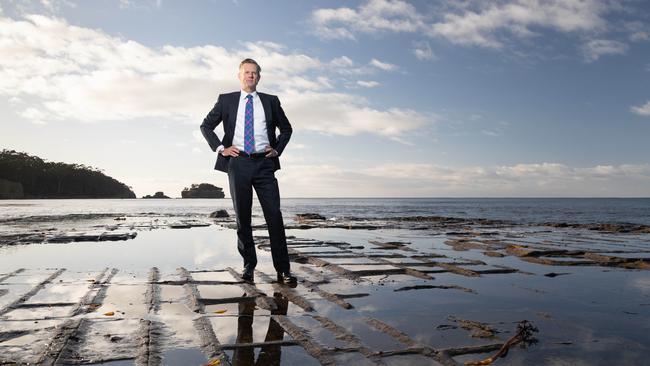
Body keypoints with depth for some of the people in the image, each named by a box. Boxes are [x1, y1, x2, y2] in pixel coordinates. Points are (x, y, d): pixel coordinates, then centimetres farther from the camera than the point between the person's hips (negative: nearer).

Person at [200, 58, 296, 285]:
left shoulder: (270, 101, 14)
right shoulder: (226, 100, 12)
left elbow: (286, 128, 23)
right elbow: (206, 126, 15)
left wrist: (277, 149, 8)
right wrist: (219, 148, 2)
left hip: (264, 164, 0)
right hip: (238, 163, 0)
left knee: (274, 215, -7)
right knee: (242, 216, 4)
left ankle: (283, 270, -3)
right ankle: (249, 265, 15)